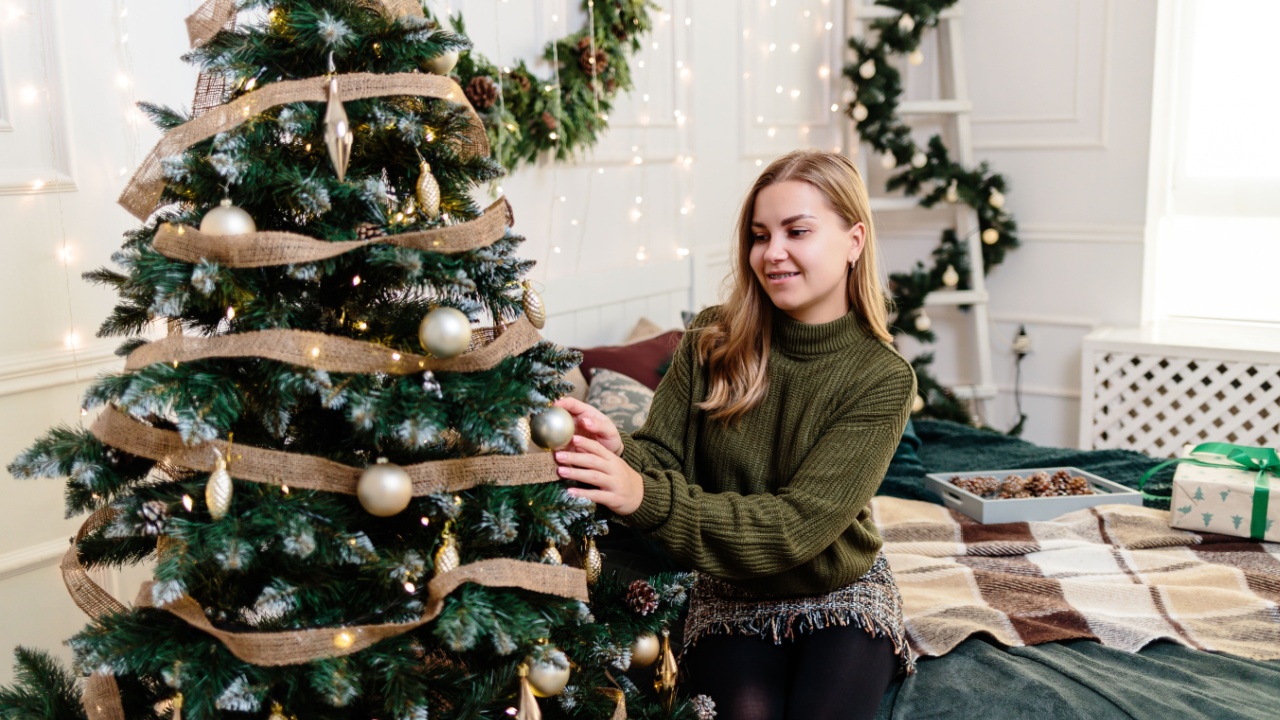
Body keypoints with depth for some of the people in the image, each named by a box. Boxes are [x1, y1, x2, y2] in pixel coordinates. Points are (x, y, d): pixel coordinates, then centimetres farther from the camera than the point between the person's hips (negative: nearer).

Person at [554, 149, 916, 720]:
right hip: (729, 595, 1)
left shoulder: (883, 379, -18)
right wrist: (617, 449, -35)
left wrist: (646, 498, -38)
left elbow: (797, 527, -26)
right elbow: (661, 456, -9)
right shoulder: (712, 342, -8)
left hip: (840, 594, -1)